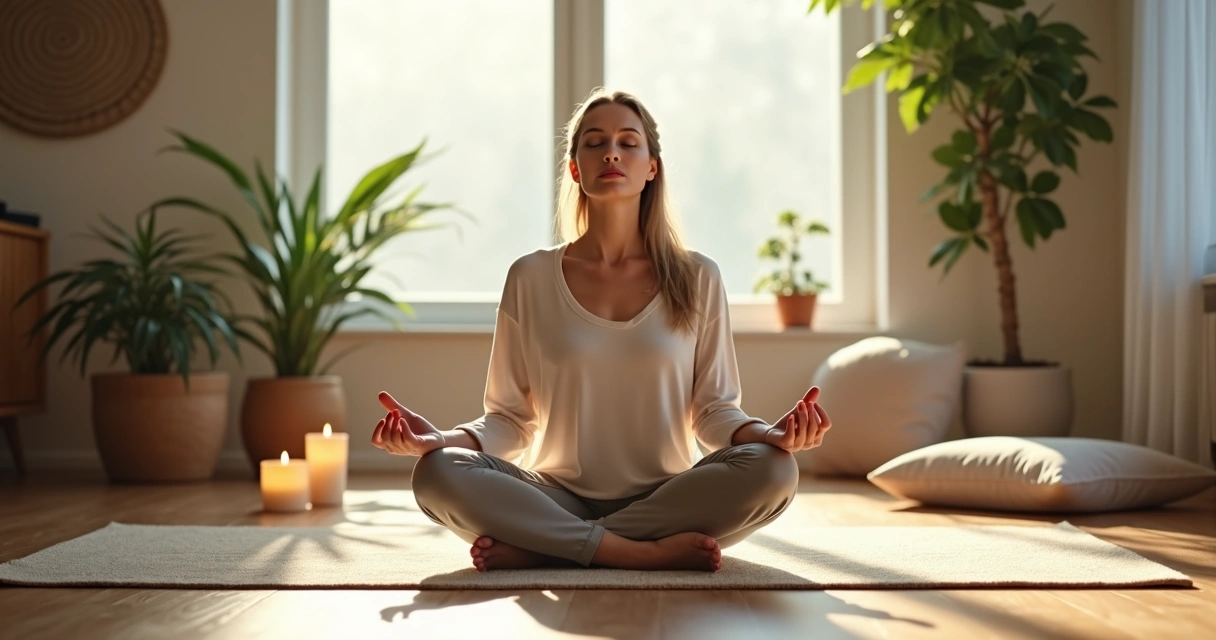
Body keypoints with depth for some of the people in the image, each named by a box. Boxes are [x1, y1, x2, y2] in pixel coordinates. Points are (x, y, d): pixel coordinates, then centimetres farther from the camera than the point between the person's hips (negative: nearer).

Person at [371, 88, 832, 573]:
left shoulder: (696, 278, 5)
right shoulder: (530, 277, 5)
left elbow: (713, 409, 6)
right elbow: (510, 418, 4)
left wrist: (770, 433, -16)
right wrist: (441, 438, -16)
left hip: (667, 500, 1)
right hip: (557, 501, 0)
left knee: (772, 470, -29)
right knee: (438, 473, -26)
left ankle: (535, 550, -23)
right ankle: (649, 554, -27)